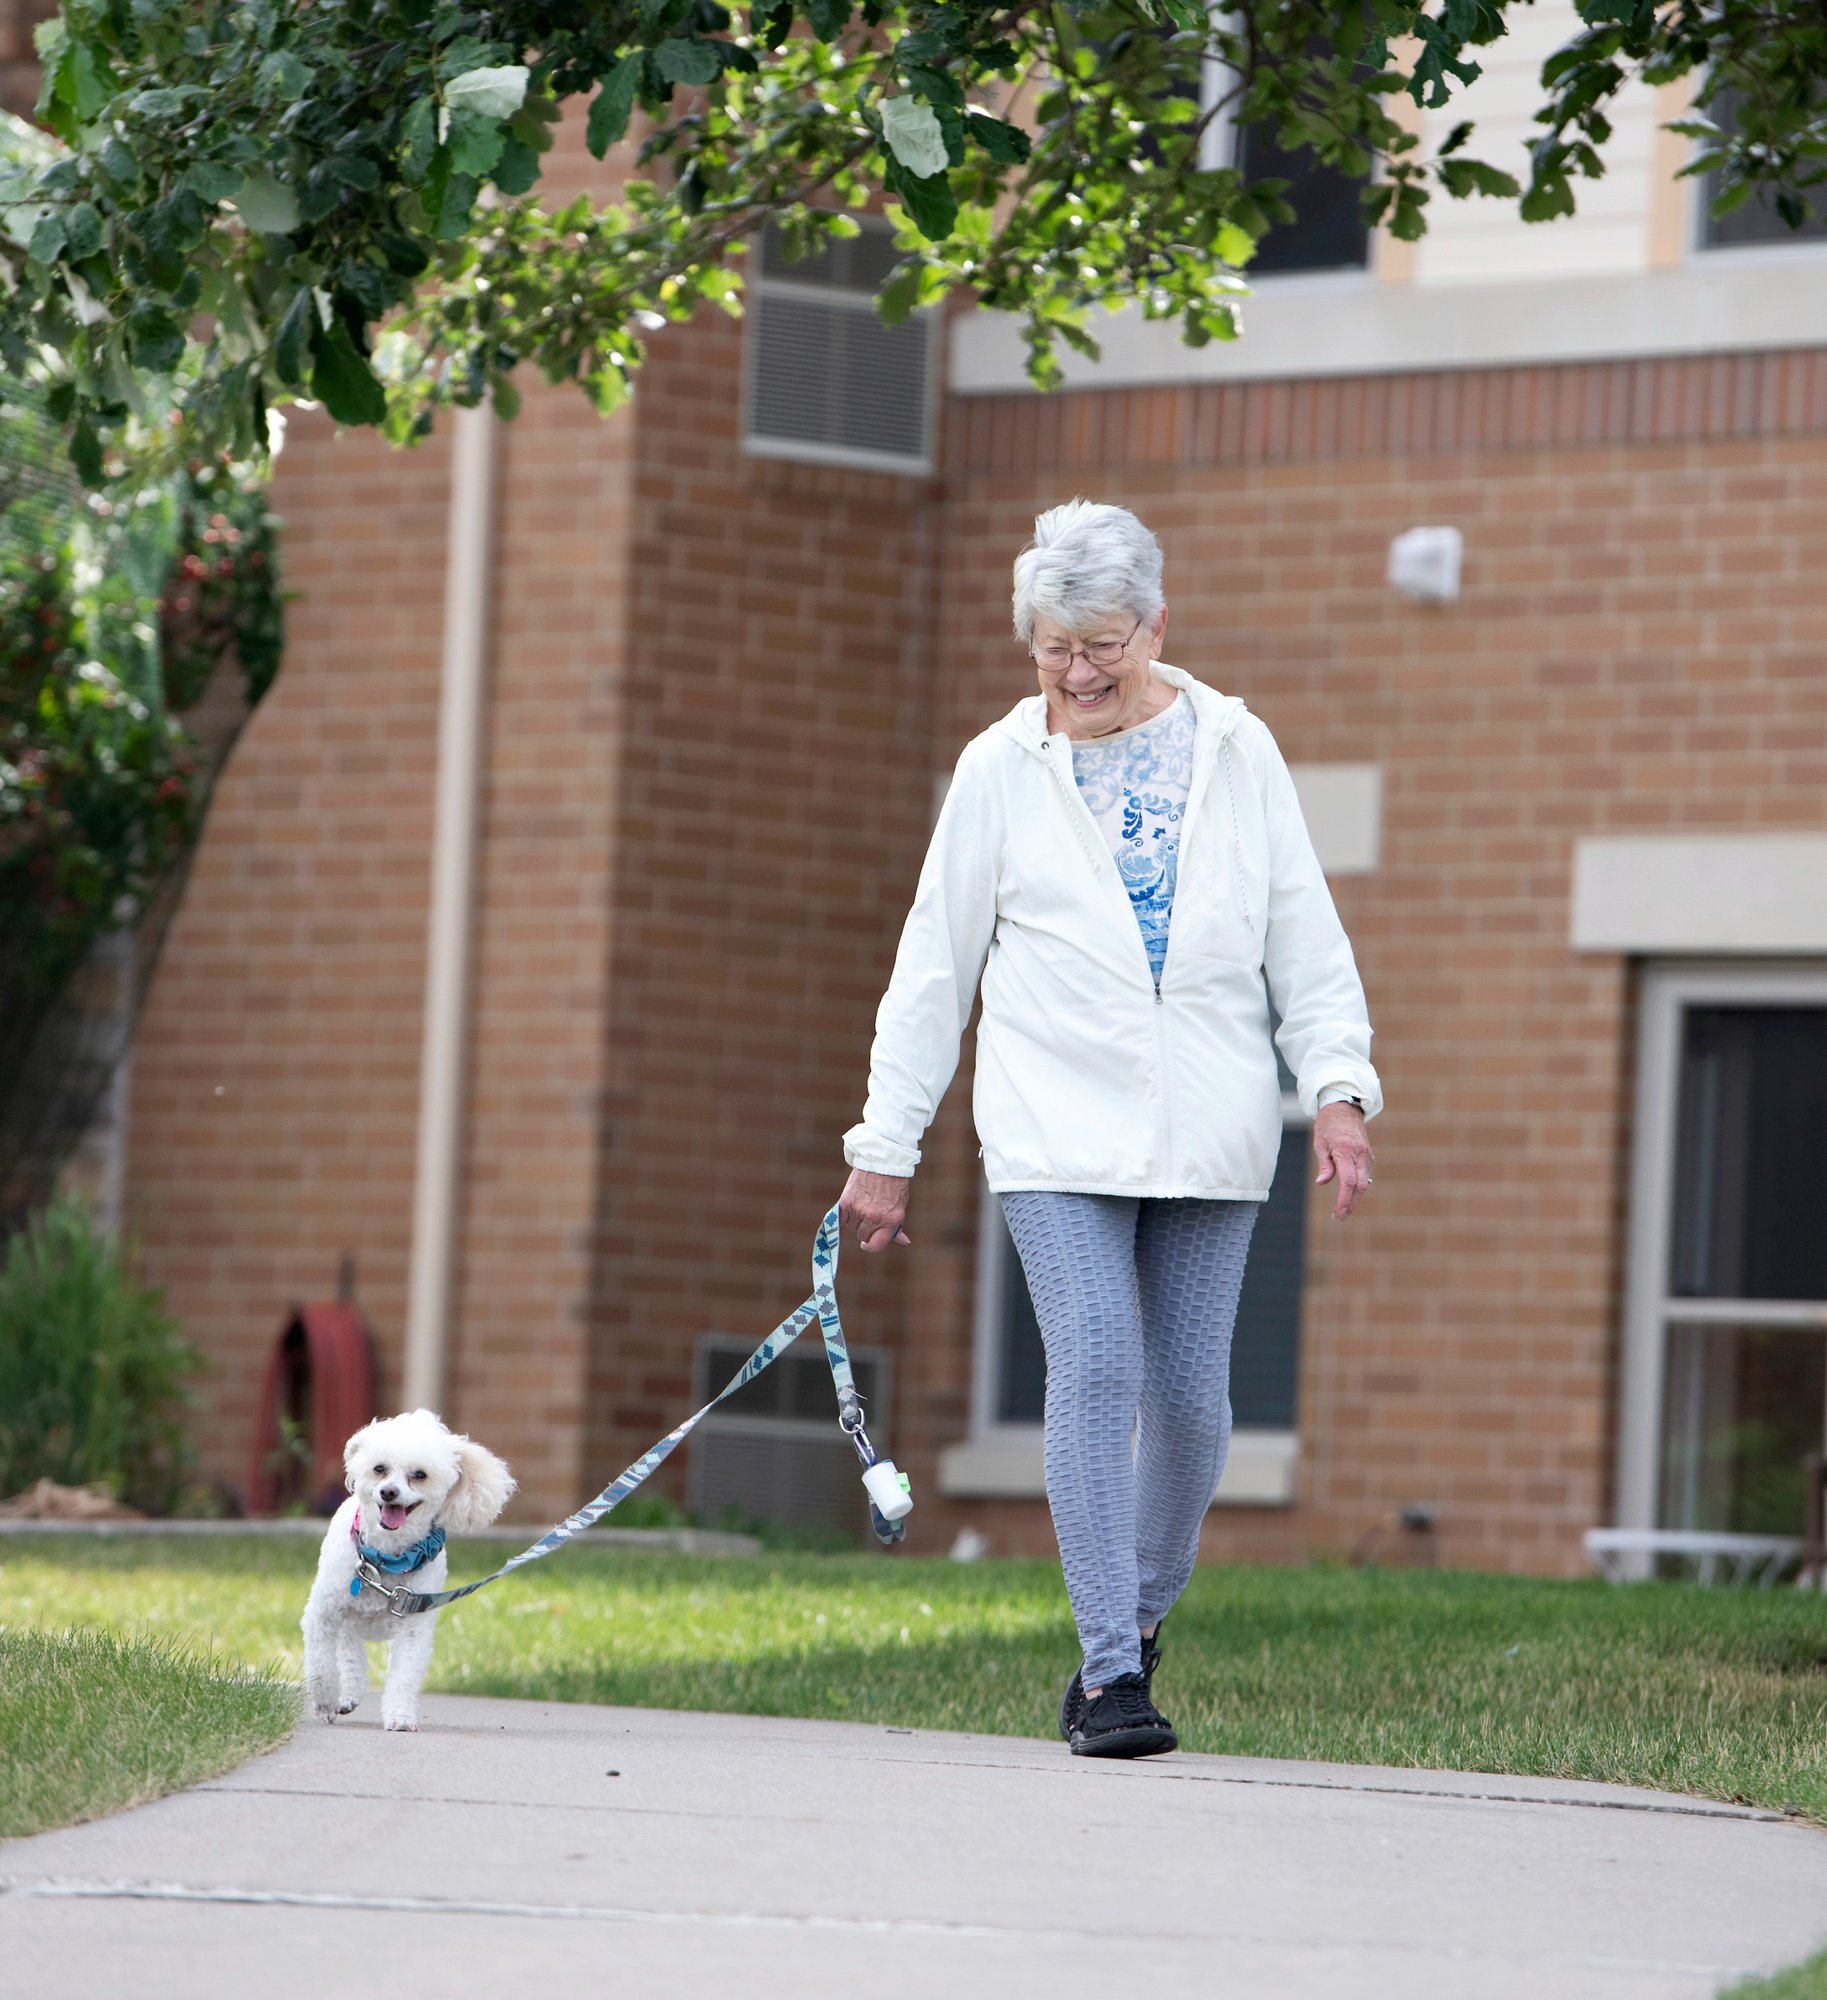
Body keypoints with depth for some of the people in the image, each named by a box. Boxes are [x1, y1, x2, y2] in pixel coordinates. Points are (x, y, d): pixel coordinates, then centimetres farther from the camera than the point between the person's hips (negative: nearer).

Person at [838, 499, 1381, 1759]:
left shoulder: (1237, 752, 8)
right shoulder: (1001, 770, 5)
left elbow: (1306, 936, 9)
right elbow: (935, 968, 8)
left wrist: (1339, 1089, -4)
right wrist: (886, 1148, 6)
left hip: (1209, 1135, 1)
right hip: (1058, 1133, -1)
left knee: (1188, 1393, 1)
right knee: (1095, 1374, -14)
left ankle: (1139, 1614, 26)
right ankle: (1113, 1673, -13)